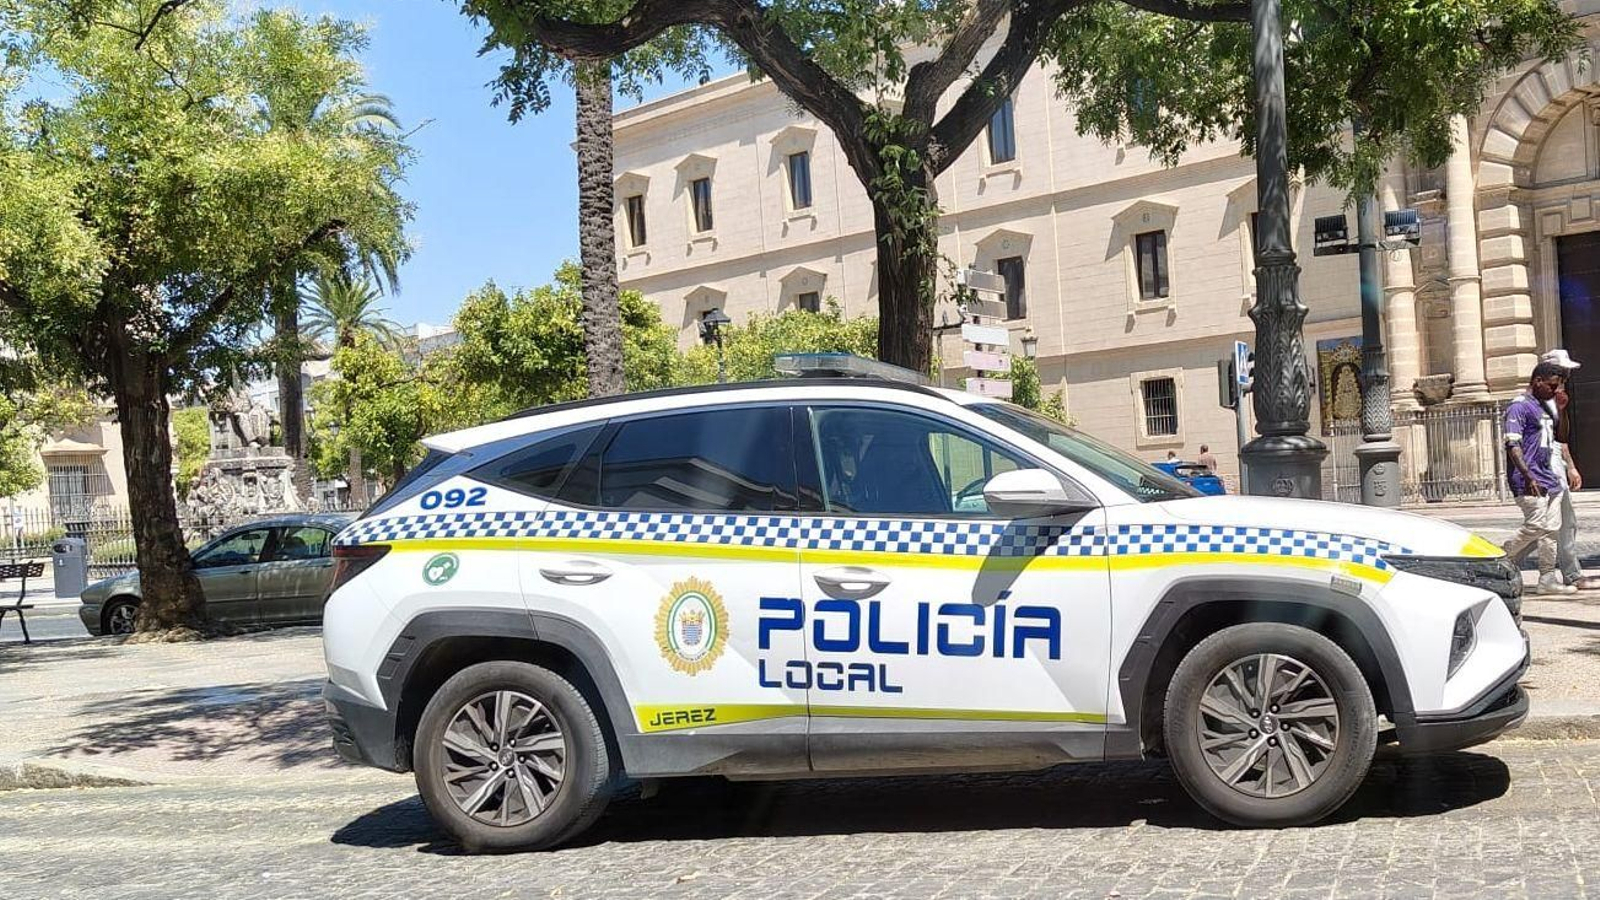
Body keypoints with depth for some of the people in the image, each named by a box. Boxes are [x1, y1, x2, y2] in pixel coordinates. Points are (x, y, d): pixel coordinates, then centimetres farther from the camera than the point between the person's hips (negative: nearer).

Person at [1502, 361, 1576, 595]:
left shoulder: (1545, 407, 18)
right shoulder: (1519, 407, -10)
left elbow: (1560, 435, 34)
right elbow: (1513, 444, -20)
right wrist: (1528, 477, -27)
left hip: (1548, 477, 9)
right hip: (1529, 480, -9)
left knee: (1551, 528, 7)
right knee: (1536, 526, -16)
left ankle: (1548, 579, 11)